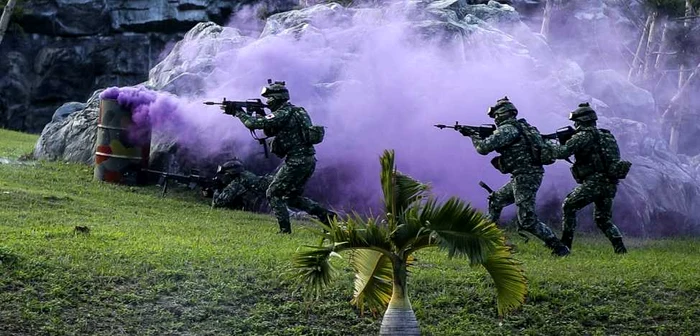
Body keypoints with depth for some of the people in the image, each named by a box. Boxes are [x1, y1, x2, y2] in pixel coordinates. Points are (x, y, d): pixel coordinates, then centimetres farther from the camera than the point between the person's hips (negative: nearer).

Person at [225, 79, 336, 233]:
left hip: (297, 161, -9)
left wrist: (238, 112, -2)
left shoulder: (283, 114, -13)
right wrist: (258, 115, 8)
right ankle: (325, 214, 10)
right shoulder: (295, 111, 18)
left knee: (273, 193, 3)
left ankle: (285, 229, 1)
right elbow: (270, 131, 23)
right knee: (292, 197, 20)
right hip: (308, 161, 9)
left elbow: (255, 124, -17)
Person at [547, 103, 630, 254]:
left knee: (568, 207, 2)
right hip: (610, 183, 8)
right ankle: (619, 247, 3)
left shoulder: (583, 136, -7)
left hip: (594, 182, -8)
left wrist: (551, 145, 5)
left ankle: (565, 245, -1)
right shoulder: (604, 134, 20)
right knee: (603, 219, 18)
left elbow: (563, 152, -15)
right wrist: (565, 141, 20)